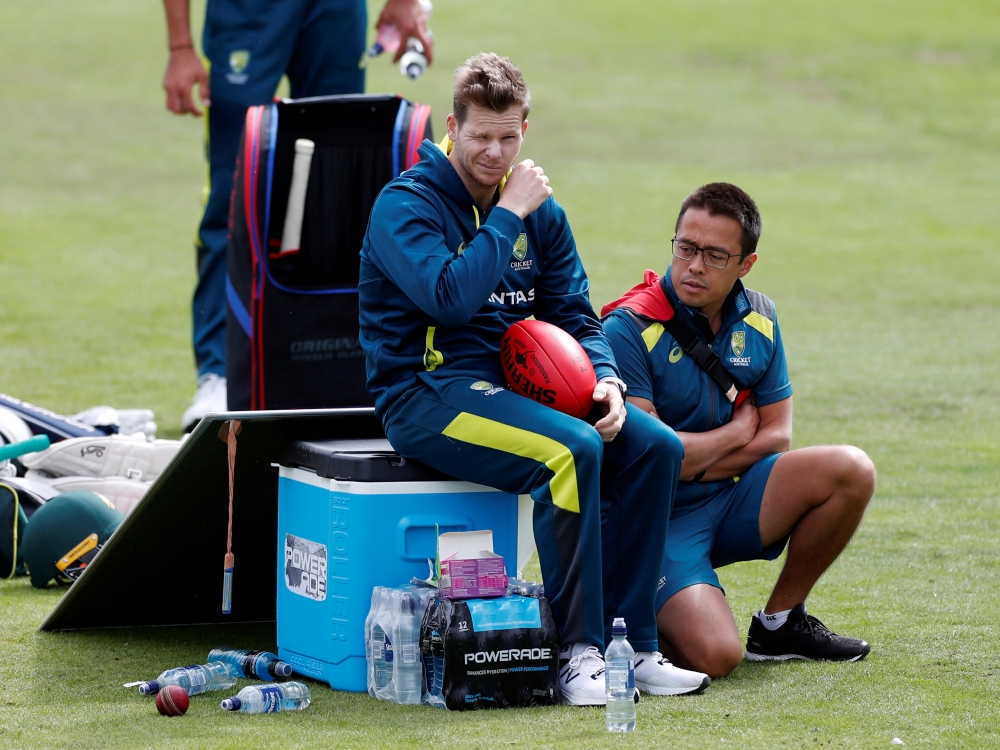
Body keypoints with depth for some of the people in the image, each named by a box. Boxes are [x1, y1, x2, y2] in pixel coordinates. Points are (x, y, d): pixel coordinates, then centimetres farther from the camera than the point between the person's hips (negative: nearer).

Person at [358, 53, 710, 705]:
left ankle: (630, 644, -9)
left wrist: (606, 380, -7)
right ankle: (579, 652, -27)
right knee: (572, 450, -31)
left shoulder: (540, 211, 14)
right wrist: (508, 216, -16)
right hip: (428, 390, -7)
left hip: (515, 388, 7)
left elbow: (575, 314, 13)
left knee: (655, 446, -13)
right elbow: (451, 298, -24)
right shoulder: (406, 204, -8)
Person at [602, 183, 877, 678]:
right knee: (714, 656, -27)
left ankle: (779, 622, 5)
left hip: (731, 497, 7)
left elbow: (776, 434, 5)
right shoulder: (630, 328, -17)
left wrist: (695, 465, -11)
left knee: (851, 471, -13)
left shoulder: (757, 319, 4)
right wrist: (737, 432, -8)